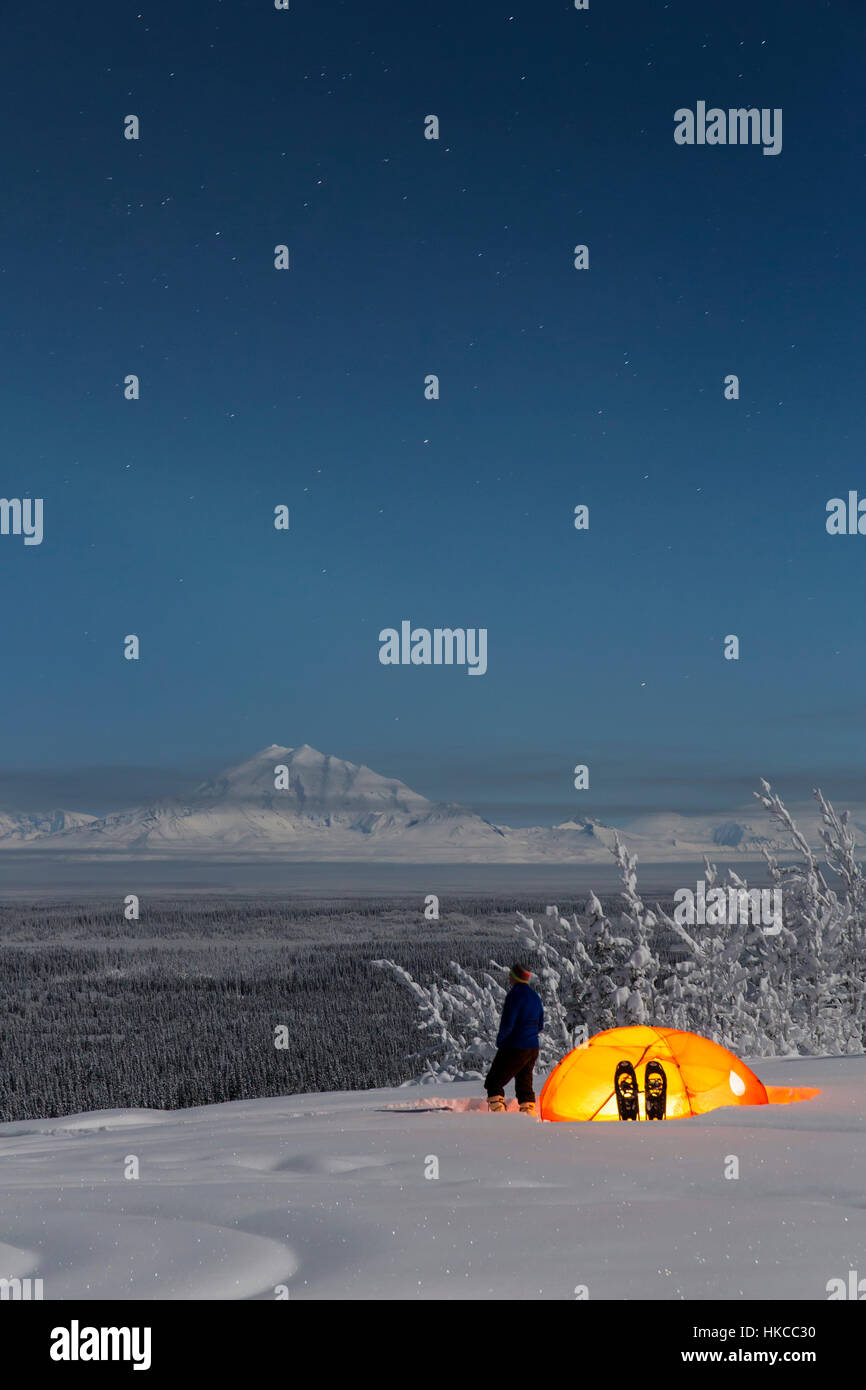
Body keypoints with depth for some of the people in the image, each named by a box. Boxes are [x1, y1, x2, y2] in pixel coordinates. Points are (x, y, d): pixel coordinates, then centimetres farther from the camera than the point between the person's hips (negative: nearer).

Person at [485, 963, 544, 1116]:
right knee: (525, 1084, 18)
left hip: (514, 1049, -8)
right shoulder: (535, 997, 12)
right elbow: (540, 1025, 20)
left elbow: (507, 1024, -20)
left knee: (494, 1083, -1)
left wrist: (500, 1040, -3)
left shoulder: (514, 995, -16)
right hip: (533, 1049, 8)